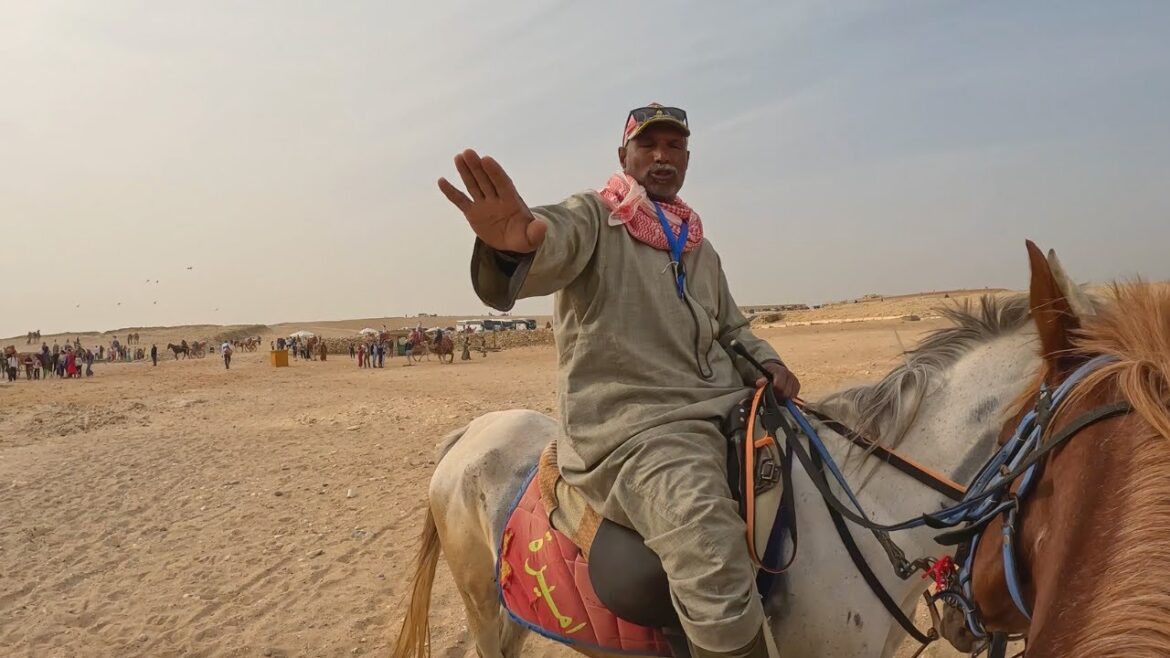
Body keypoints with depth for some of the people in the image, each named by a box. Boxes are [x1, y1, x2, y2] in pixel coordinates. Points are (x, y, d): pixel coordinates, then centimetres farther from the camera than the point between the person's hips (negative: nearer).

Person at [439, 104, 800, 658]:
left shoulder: (701, 250, 22)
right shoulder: (595, 216, 0)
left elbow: (733, 330, 28)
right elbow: (556, 238, -23)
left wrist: (767, 364, 5)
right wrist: (517, 240, -48)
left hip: (726, 410, 8)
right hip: (635, 428, -8)